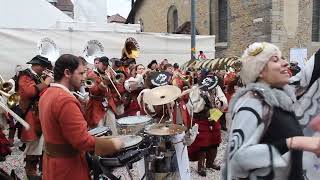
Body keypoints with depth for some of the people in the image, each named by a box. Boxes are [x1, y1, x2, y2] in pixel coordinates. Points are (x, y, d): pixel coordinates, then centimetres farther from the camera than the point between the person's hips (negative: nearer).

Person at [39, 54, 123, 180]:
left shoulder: (47, 94, 4)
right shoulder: (65, 99, -27)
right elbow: (84, 141, -29)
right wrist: (113, 144, -18)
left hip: (53, 161, 9)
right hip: (67, 168, -9)